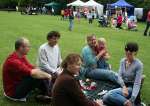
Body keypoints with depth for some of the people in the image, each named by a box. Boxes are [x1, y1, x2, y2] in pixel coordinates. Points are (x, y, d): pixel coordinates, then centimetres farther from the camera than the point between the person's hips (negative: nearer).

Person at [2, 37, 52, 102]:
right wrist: (47, 76, -20)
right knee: (35, 77, -25)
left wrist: (46, 74, -11)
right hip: (13, 92, -10)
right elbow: (32, 73, -35)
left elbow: (32, 68, 3)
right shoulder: (13, 61, -30)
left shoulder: (22, 56, 1)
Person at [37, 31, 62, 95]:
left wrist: (60, 70, 2)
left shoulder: (57, 47, 7)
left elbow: (59, 61, 17)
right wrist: (55, 72, -17)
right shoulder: (43, 48, -14)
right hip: (45, 72, -7)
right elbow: (44, 64, -16)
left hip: (55, 71, 7)